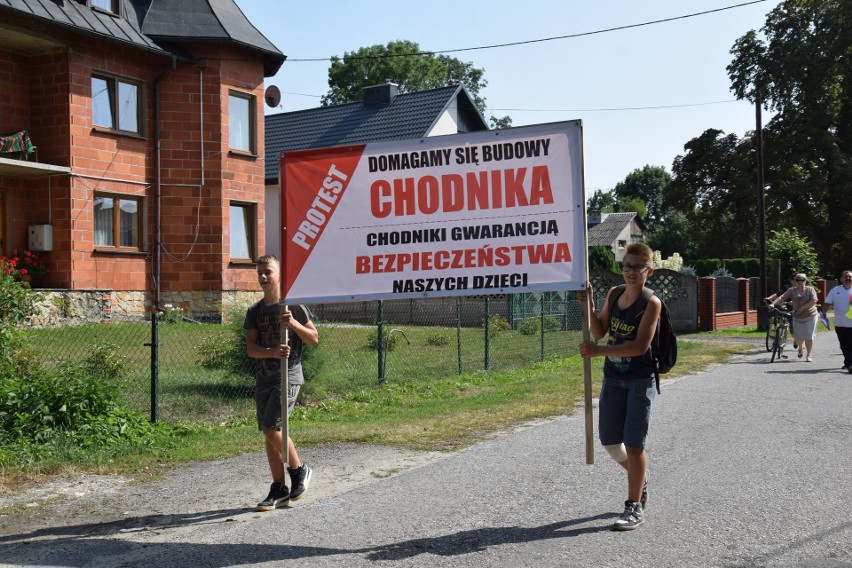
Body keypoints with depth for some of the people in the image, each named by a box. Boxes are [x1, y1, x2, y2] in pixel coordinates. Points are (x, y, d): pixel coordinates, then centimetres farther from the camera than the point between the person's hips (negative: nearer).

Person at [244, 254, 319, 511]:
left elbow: (314, 339, -1)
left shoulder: (293, 306, -2)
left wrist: (294, 323, -17)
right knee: (269, 434, 6)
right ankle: (279, 490, 16)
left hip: (288, 376, -5)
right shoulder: (255, 312, 9)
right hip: (263, 378, 6)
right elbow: (250, 348, 0)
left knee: (271, 427, -15)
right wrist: (273, 352, -20)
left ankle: (299, 469, 8)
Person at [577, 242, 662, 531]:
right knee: (609, 441, 11)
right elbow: (599, 332, 8)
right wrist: (588, 306, -8)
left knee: (633, 444, -3)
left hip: (640, 380, -6)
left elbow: (640, 346, -21)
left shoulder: (651, 303, -14)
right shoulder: (614, 294, 5)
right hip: (613, 377, 6)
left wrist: (599, 351, -24)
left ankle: (635, 508, 8)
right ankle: (639, 477, 38)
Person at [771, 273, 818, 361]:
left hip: (810, 317, -2)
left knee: (809, 337, -5)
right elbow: (782, 298, -9)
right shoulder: (792, 291, 3)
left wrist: (802, 308, -19)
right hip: (797, 318, 2)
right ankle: (800, 348, 37)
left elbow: (814, 301, -13)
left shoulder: (810, 289, 0)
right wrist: (773, 304, -26)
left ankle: (809, 355, 7)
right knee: (798, 338, 4)